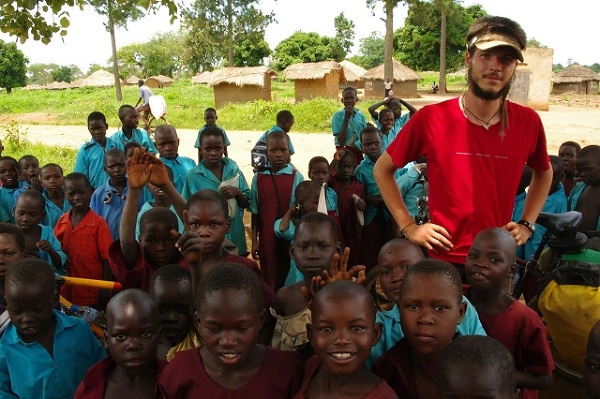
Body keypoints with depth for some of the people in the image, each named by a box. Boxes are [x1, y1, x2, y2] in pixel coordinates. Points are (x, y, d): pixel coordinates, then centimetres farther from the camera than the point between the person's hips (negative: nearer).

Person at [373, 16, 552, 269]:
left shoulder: (528, 122, -5)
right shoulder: (430, 119, -13)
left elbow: (544, 173, 16)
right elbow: (382, 169, -1)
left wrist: (526, 224, 4)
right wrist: (408, 227, -7)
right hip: (442, 261, -3)